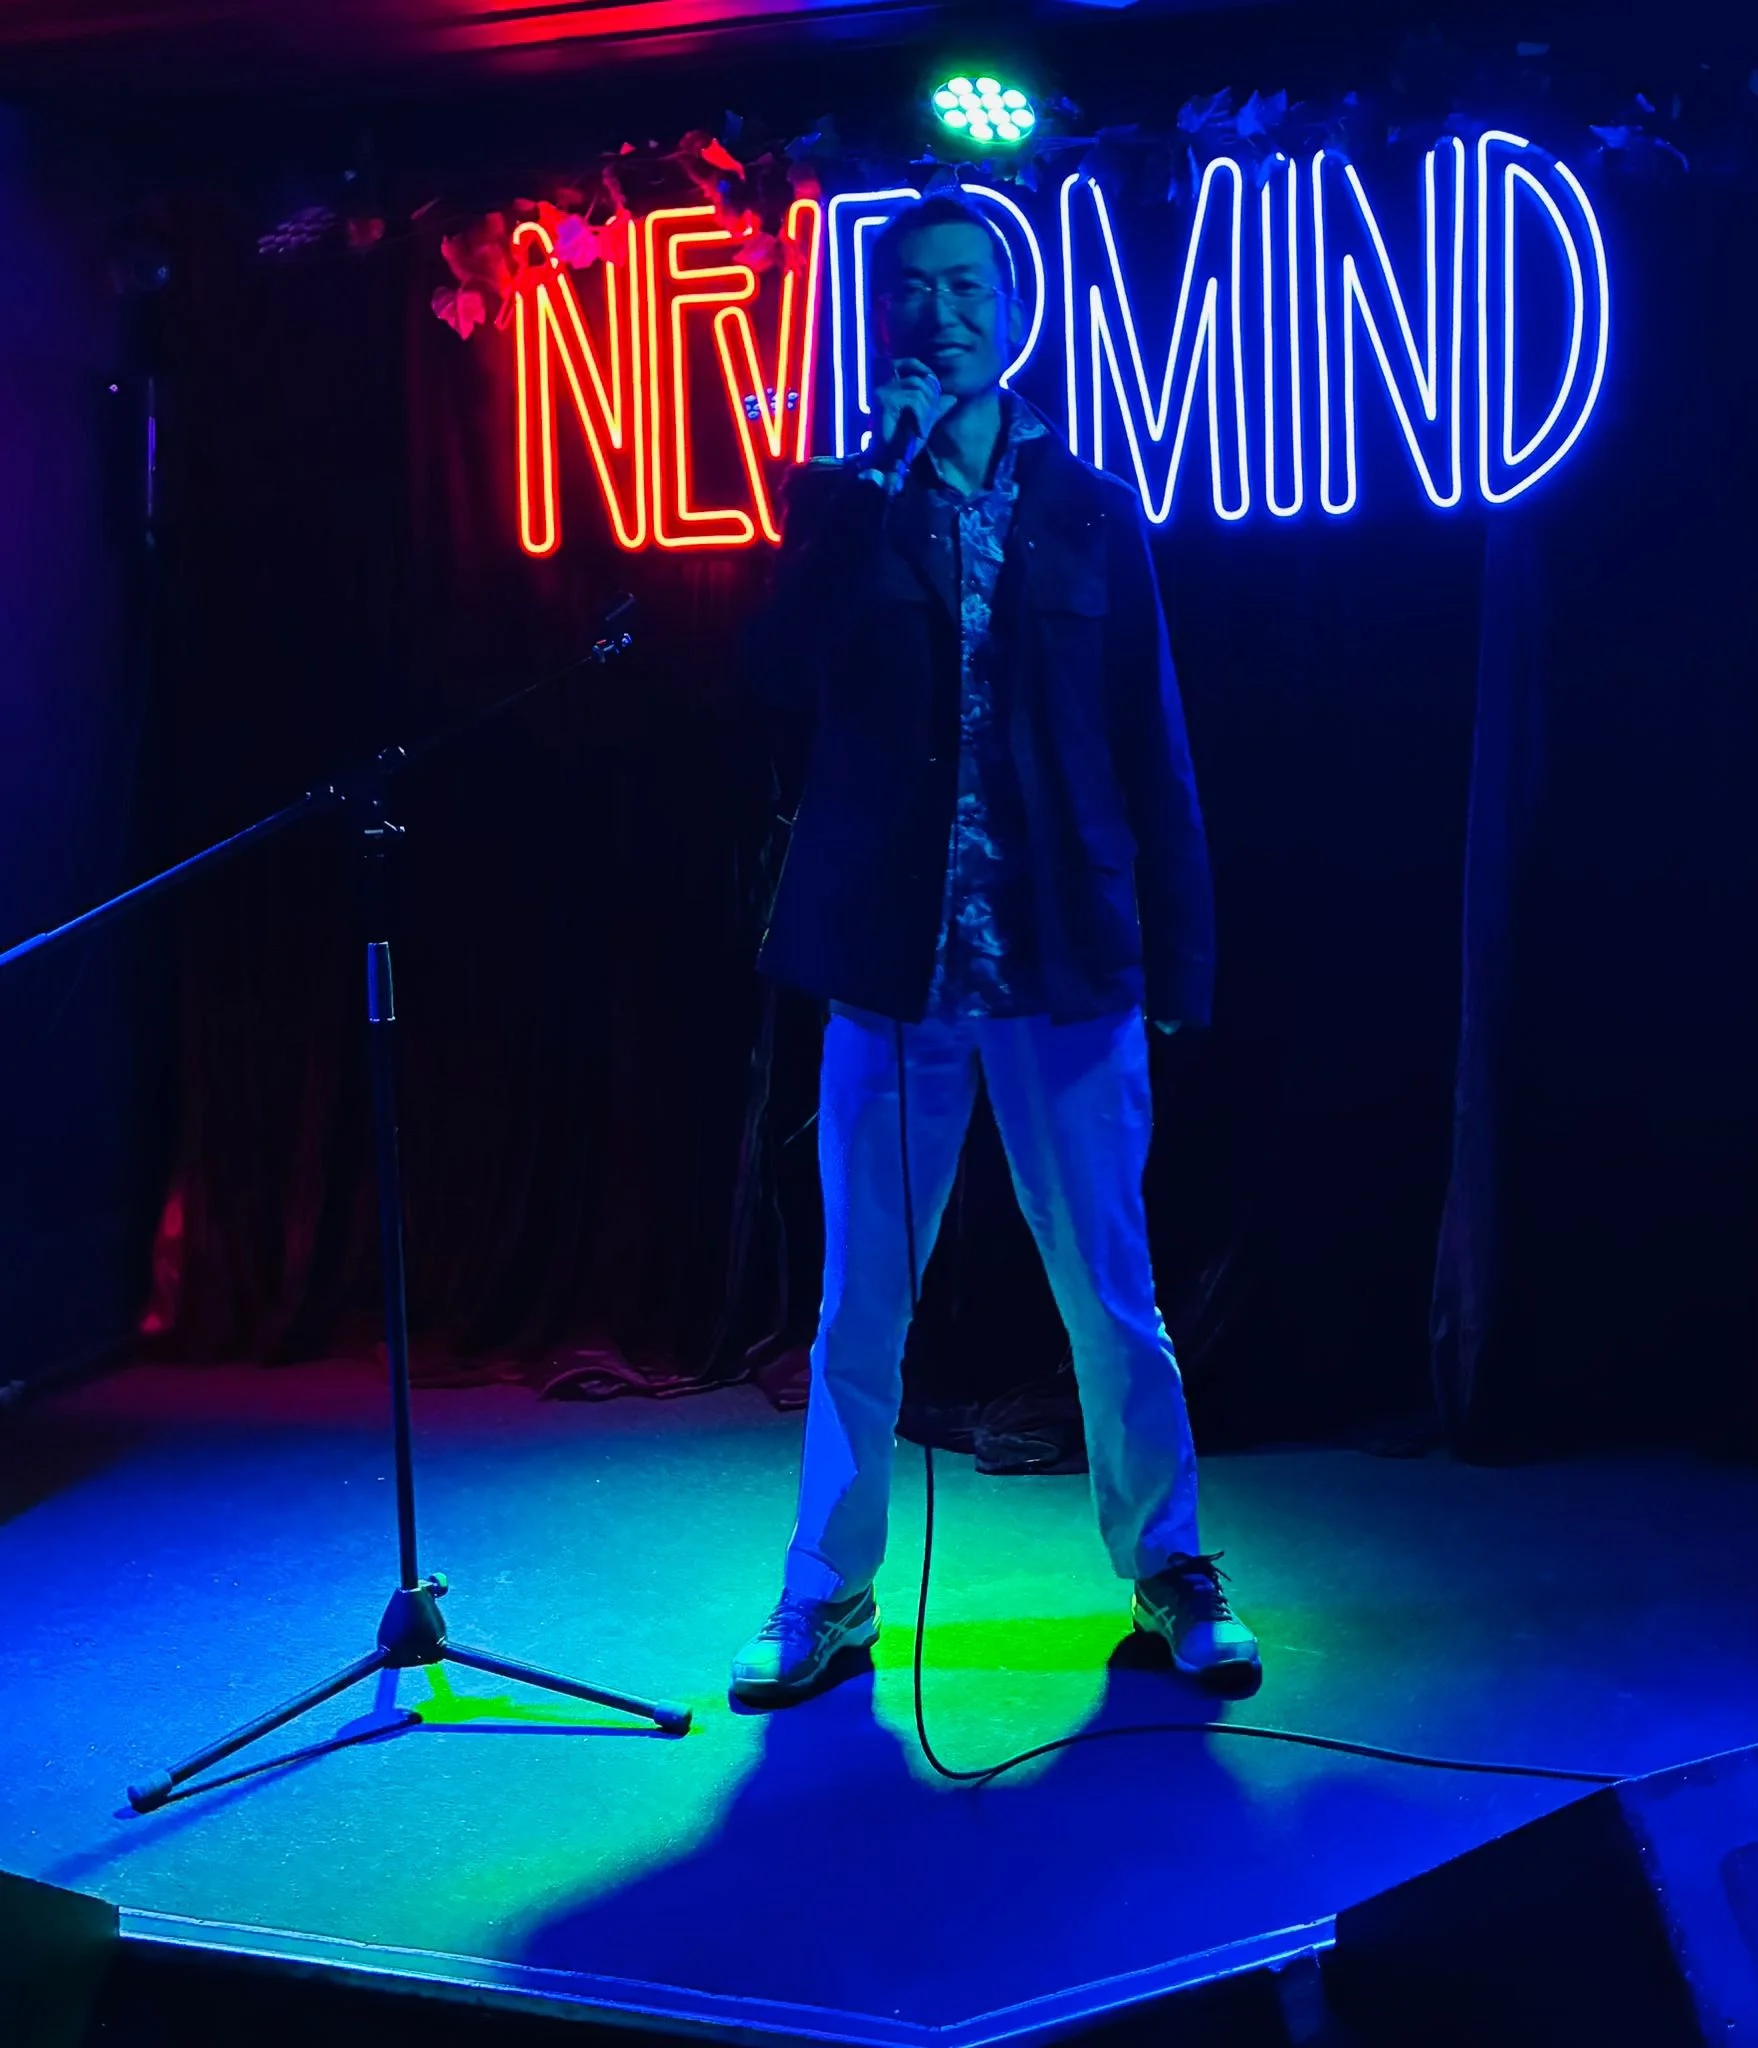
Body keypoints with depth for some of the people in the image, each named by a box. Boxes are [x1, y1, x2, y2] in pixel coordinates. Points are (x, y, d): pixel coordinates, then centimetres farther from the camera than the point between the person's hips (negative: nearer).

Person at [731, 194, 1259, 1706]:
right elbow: (786, 679, -10)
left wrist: (1178, 959, 1)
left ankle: (1169, 1573, 23)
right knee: (859, 1308, 8)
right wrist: (880, 482, -12)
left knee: (1114, 1301, 6)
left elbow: (1152, 747, 6)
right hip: (892, 959, 1)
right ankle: (829, 1597, 21)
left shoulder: (1091, 511, 7)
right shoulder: (840, 503, 7)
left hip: (1067, 965, 0)